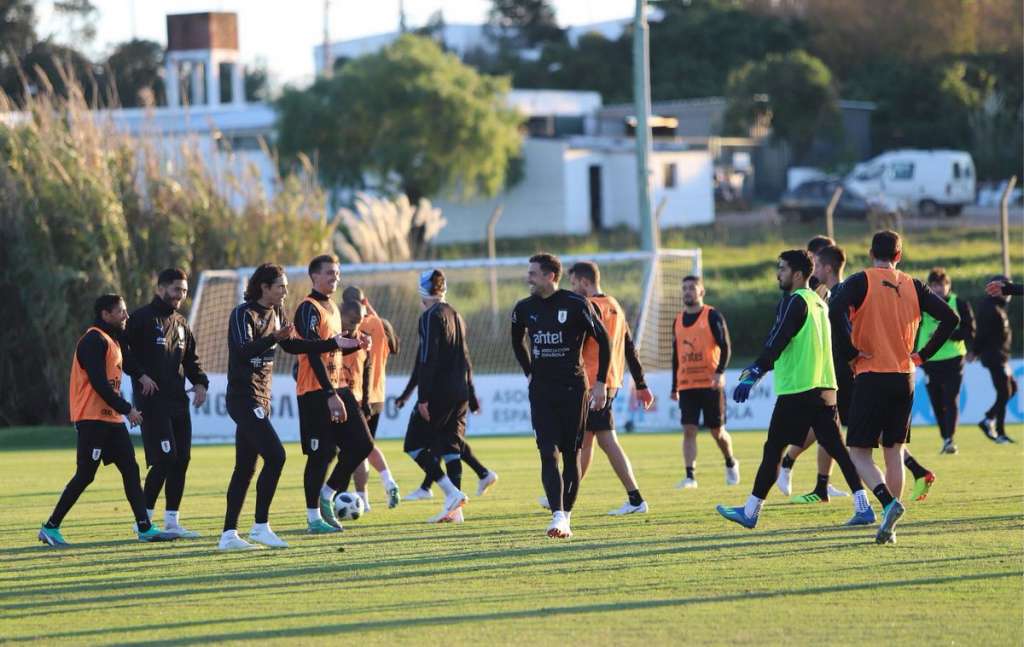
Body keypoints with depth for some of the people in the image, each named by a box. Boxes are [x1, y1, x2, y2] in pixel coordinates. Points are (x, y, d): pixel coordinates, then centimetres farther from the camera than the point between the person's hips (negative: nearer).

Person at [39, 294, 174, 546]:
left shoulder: (112, 339, 17)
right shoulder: (93, 341, -13)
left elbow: (125, 360, 35)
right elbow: (99, 384, -20)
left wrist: (141, 375, 13)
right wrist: (127, 410, -17)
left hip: (112, 420, 10)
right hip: (92, 419, -10)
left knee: (131, 470, 4)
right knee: (85, 476, -8)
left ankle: (145, 528, 4)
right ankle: (50, 528, -1)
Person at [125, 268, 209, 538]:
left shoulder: (181, 324, 18)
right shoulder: (142, 318, -5)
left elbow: (191, 359, 23)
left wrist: (200, 382, 6)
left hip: (178, 402, 8)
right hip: (152, 402, -8)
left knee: (181, 460, 5)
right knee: (164, 460, -13)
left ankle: (172, 521, 11)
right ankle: (144, 518, -3)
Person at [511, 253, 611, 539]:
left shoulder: (576, 305, -9)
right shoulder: (525, 309, 5)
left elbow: (603, 340, -2)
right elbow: (517, 341, 26)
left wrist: (600, 383, -4)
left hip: (573, 389, -3)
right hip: (541, 392, 3)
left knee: (571, 456, 2)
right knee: (549, 455, -10)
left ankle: (566, 517, 12)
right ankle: (558, 516, -18)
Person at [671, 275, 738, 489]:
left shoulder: (712, 316, -3)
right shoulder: (679, 320, 12)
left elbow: (725, 347, -8)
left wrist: (720, 372, -23)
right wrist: (674, 387, 17)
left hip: (710, 383, -4)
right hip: (686, 385, 4)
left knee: (717, 431, 4)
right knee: (688, 430, -6)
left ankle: (731, 463, 29)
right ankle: (690, 476, -8)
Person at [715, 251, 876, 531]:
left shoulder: (795, 301, -10)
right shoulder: (818, 301, 18)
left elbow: (777, 343, -18)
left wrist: (753, 375, -17)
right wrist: (758, 367, 28)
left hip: (797, 390, -8)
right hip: (824, 389, 8)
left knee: (773, 448, -1)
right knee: (836, 448, 5)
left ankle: (751, 511, 3)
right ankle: (863, 507, -2)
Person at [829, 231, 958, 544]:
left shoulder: (861, 281, -4)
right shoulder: (913, 286, 7)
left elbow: (835, 310, -22)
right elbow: (950, 318, 2)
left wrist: (849, 352, -11)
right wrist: (922, 355, 7)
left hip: (871, 378, -4)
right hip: (905, 378, 4)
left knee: (859, 451, 1)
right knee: (894, 452, 12)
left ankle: (889, 503, -22)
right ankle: (889, 528, 7)